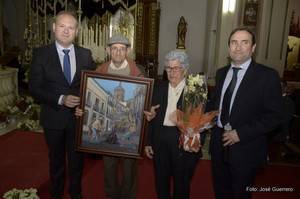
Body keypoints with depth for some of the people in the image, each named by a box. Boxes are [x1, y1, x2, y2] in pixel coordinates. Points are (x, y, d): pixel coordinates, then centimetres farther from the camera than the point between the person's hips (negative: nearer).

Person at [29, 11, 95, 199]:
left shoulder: (86, 54, -1)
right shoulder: (41, 54, -7)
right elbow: (35, 88, -9)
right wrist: (61, 99, -21)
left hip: (79, 116, 1)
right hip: (54, 117, -1)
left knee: (77, 159, 17)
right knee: (56, 160, 19)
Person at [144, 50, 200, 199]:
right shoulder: (159, 88, 5)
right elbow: (152, 116, 7)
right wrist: (148, 142, 7)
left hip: (183, 142, -3)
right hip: (160, 140, 3)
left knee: (181, 184, 15)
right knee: (161, 182, 17)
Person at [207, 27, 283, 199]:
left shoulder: (268, 76, -12)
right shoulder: (222, 73, 6)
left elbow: (274, 116, -14)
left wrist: (241, 133, -19)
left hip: (245, 148, -4)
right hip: (219, 143, 5)